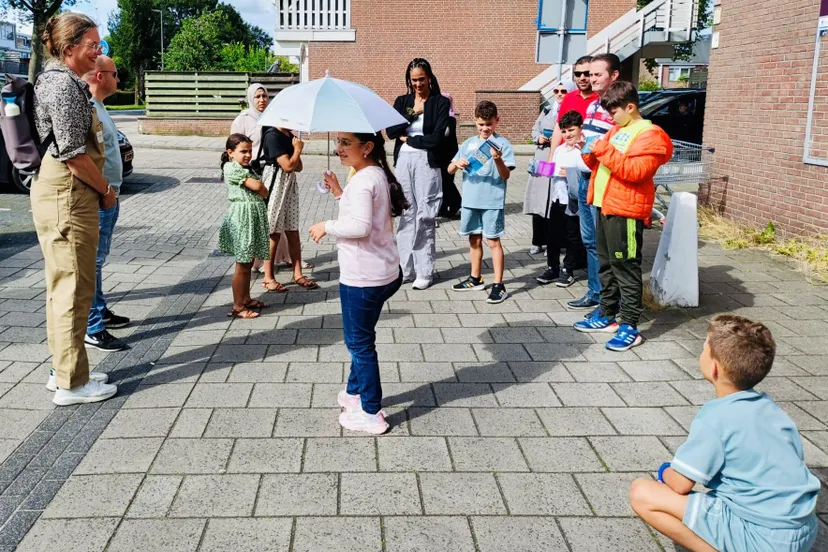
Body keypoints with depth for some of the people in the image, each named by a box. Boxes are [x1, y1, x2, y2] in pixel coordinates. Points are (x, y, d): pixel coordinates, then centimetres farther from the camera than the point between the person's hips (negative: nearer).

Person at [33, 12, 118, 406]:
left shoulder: (59, 79, 18)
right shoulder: (64, 84, -14)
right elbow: (72, 152, -20)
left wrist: (100, 189, 14)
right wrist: (106, 190, -8)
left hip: (58, 190, 11)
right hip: (67, 194, -11)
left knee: (63, 286, 16)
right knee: (74, 288, -5)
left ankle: (65, 369, 27)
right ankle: (72, 384, 3)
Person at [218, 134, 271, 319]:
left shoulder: (248, 168, 17)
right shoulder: (231, 167, -11)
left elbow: (263, 190, 11)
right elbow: (256, 186, -17)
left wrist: (260, 187, -8)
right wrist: (263, 189, 1)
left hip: (255, 215, 9)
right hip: (242, 215, -9)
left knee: (248, 263, 17)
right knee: (242, 265, -4)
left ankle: (246, 299, 28)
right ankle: (237, 307, 4)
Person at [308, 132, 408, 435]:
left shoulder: (362, 180, -20)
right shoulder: (379, 174, 11)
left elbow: (360, 226, -29)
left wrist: (327, 226, -15)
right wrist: (341, 194, 13)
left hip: (362, 278, -10)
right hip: (384, 273, 10)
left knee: (360, 343, 2)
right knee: (360, 339, 24)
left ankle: (371, 414, 13)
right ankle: (356, 391, 41)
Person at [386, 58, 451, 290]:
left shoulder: (441, 102, 1)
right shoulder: (401, 101, 12)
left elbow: (437, 138, -9)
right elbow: (390, 131, -1)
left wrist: (408, 138, -2)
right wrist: (411, 115, -10)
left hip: (426, 163, -3)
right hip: (403, 162, 4)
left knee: (425, 216, -3)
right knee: (406, 215, 4)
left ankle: (425, 272, 3)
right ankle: (406, 268, 11)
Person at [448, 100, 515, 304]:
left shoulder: (502, 143, -5)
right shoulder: (469, 143, 9)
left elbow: (506, 175, -9)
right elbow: (450, 170, 8)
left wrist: (498, 160, -27)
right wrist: (457, 163, -14)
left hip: (492, 201, -5)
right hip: (470, 200, 5)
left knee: (493, 241, -4)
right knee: (474, 240, 15)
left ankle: (499, 285, 1)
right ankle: (475, 279, 29)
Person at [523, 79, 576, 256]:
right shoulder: (546, 111, 15)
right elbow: (534, 130, 21)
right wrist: (539, 137, 1)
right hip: (541, 161, 6)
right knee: (538, 202, 7)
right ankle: (538, 242, 17)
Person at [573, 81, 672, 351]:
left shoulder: (649, 135, -10)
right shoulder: (616, 131, 17)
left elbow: (635, 171, -22)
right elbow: (601, 164, 23)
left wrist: (604, 150, -21)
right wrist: (591, 153, 1)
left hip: (624, 211, -9)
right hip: (604, 206, 9)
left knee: (626, 268, -5)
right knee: (606, 265, 15)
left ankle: (630, 327, 0)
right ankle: (607, 316, 27)